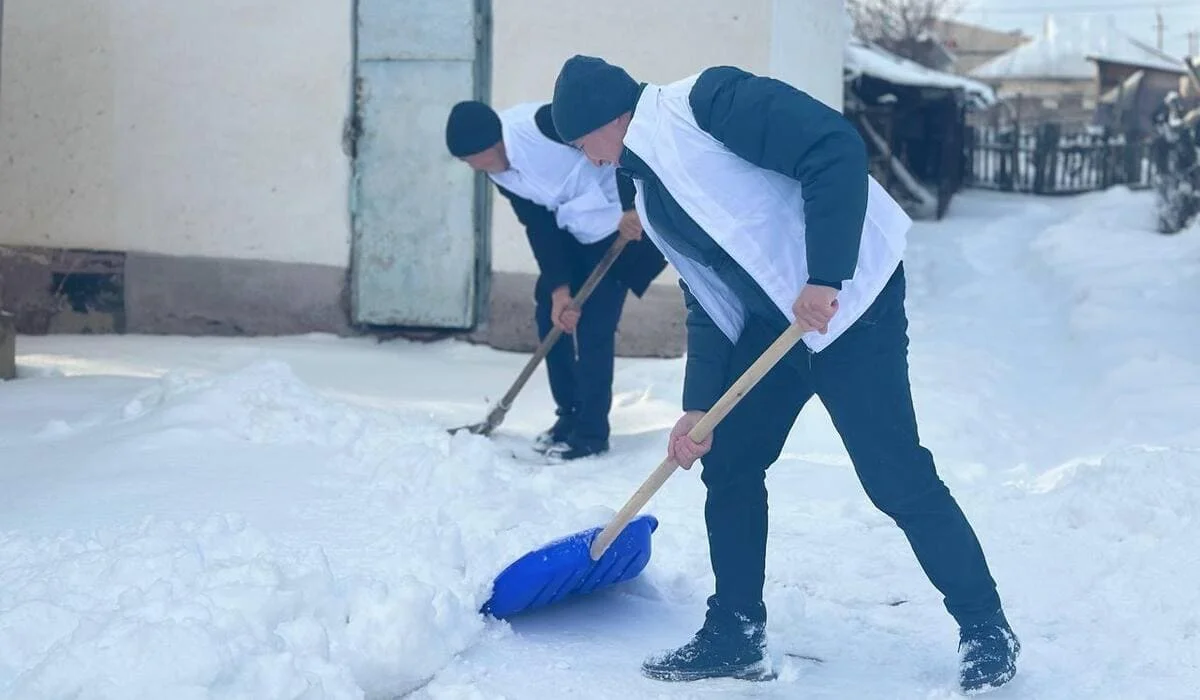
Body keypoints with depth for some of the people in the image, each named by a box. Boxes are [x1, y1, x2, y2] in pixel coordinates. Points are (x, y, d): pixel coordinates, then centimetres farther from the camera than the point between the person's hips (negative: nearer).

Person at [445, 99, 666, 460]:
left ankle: (592, 432, -2)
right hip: (576, 234, 8)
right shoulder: (501, 173, -3)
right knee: (549, 313, 6)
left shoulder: (543, 123, -28)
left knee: (593, 325, -11)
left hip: (626, 220, -8)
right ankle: (569, 416, 20)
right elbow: (540, 228, -2)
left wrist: (630, 208, -26)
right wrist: (558, 288, -9)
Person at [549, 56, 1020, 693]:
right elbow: (709, 302, 16)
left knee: (896, 477, -8)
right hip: (771, 320, 10)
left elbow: (836, 149, -23)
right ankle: (735, 637, 22)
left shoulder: (703, 102, -14)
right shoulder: (650, 194, 15)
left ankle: (987, 631, 7)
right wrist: (699, 405, 8)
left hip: (849, 297, -10)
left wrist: (824, 279, -26)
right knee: (727, 462, 10)